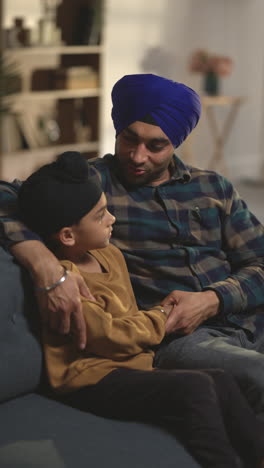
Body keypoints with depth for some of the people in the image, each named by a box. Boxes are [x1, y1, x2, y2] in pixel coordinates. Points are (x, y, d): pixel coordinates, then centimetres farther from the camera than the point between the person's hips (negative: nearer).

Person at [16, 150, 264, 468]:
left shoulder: (110, 255, 13)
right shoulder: (62, 279, -17)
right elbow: (108, 336, -17)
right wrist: (160, 319, -2)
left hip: (131, 367, 10)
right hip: (94, 382, -10)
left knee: (222, 384, -3)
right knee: (195, 389, -26)